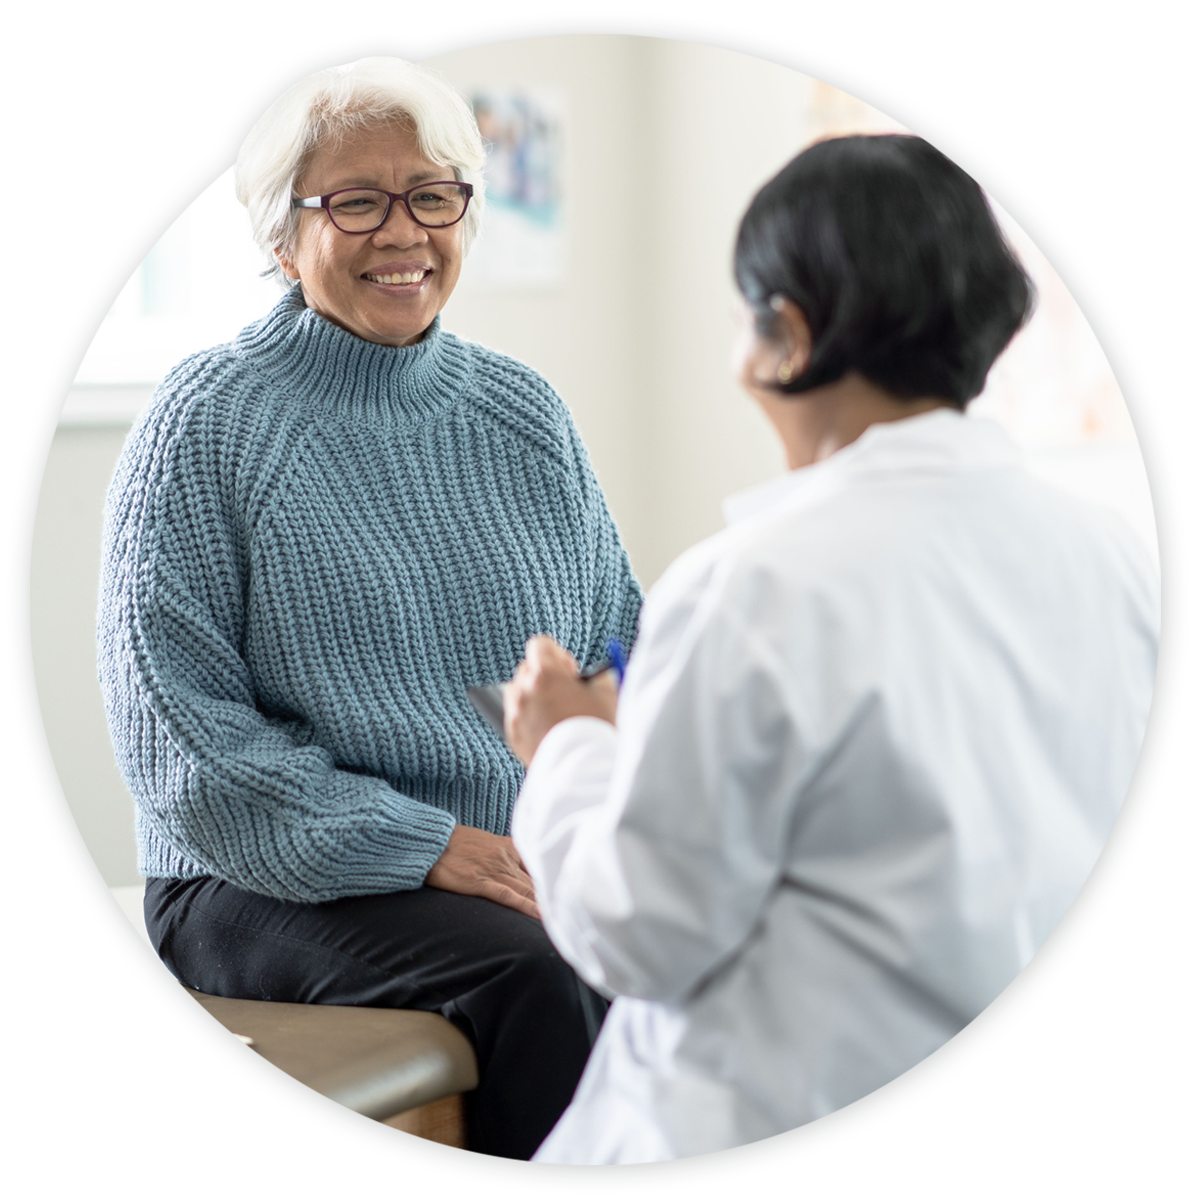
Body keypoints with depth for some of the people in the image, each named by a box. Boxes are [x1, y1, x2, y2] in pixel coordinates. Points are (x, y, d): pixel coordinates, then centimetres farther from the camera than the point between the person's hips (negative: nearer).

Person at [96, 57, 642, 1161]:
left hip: (537, 863, 5)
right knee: (532, 979, -32)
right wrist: (426, 848, -17)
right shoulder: (208, 426, -1)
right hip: (271, 886, -4)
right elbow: (178, 729, -9)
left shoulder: (525, 415, 15)